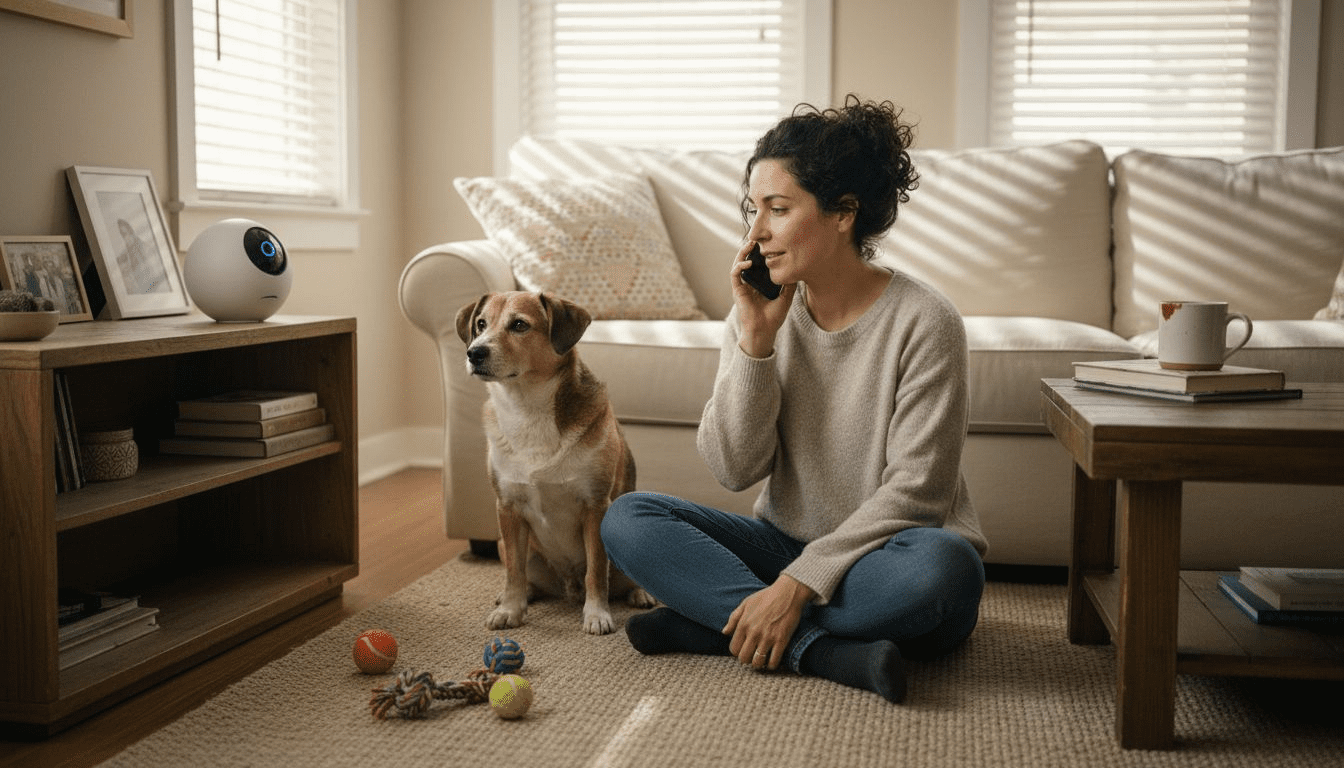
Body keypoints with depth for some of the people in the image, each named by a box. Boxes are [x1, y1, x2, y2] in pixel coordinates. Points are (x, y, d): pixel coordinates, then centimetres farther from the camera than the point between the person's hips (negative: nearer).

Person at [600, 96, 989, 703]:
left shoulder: (923, 321, -14)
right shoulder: (759, 314, 0)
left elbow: (914, 491, -17)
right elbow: (734, 468, -7)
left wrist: (800, 582, -24)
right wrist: (754, 339, -17)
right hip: (786, 545, 4)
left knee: (944, 566, -38)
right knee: (626, 520, -15)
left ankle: (710, 621, -22)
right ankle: (825, 651, -25)